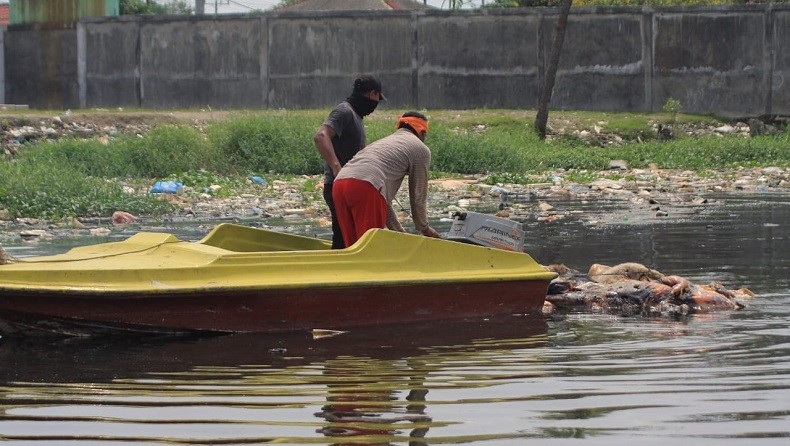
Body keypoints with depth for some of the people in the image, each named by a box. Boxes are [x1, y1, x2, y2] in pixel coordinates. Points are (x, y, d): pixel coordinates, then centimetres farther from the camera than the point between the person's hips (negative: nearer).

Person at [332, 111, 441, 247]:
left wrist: (398, 231, 43)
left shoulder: (384, 141, 38)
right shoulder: (421, 149, 17)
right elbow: (418, 197, 18)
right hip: (366, 189, -7)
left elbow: (385, 196, 40)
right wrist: (424, 229, 34)